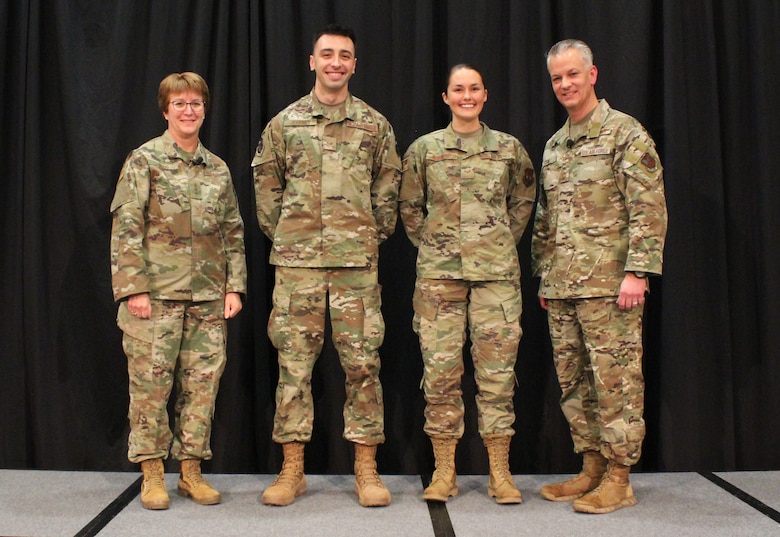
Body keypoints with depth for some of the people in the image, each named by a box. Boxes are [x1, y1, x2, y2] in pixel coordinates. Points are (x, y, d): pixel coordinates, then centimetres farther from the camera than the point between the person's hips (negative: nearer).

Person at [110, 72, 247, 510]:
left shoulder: (218, 168, 14)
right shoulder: (144, 160, 1)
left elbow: (234, 232, 14)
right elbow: (126, 228, -5)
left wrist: (234, 287, 6)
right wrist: (133, 287, -12)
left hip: (208, 296, 4)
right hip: (157, 293, -4)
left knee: (203, 383, 5)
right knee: (151, 382, 0)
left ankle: (192, 469, 17)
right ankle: (152, 473, 13)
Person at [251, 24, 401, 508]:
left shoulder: (375, 124, 9)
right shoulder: (284, 123, 8)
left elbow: (388, 188, 13)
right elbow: (266, 186, 13)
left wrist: (376, 235, 9)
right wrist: (282, 236, 9)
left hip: (357, 260, 0)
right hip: (297, 261, 0)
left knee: (362, 362, 1)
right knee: (294, 362, 3)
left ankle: (366, 469, 12)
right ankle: (292, 470, 13)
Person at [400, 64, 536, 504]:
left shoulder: (510, 148, 8)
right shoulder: (424, 149, 6)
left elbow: (524, 201, 19)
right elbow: (410, 207, 14)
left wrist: (502, 244, 12)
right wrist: (432, 245, 8)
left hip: (497, 270, 0)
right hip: (438, 272, 0)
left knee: (497, 369, 0)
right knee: (441, 368, 0)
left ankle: (500, 472, 11)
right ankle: (444, 472, 12)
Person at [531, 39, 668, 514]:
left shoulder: (625, 133, -4)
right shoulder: (554, 145, 17)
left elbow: (649, 209, -10)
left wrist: (637, 271, -17)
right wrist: (543, 274, 17)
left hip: (608, 283, -7)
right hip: (561, 286, 7)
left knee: (615, 379, -2)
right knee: (574, 381, 11)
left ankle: (618, 479, 7)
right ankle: (591, 468, 22)